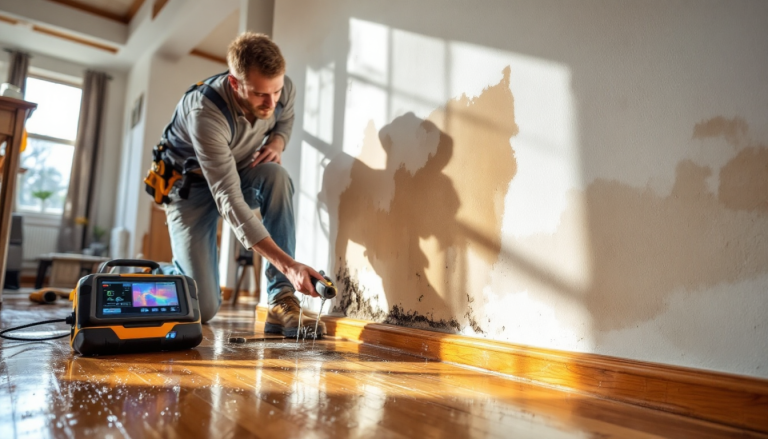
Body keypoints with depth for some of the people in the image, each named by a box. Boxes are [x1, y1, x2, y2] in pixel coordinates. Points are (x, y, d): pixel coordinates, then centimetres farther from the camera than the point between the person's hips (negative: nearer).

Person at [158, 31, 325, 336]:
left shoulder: (284, 90, -19)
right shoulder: (205, 114, -36)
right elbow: (229, 201, -41)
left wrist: (277, 143, -18)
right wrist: (288, 265, -48)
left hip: (240, 172, 5)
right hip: (192, 183, -4)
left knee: (276, 176, -34)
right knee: (202, 308, -14)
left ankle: (282, 303, -28)